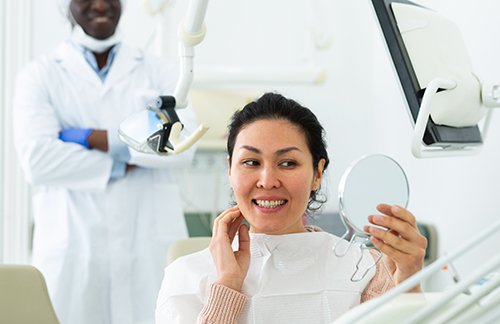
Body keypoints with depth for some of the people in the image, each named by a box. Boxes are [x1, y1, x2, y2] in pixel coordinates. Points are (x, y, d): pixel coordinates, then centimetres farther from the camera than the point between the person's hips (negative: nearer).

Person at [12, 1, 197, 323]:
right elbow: (37, 159, -9)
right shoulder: (40, 76, 6)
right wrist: (122, 165, -6)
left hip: (150, 245, 1)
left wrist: (93, 138, -10)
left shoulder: (160, 72, 11)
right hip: (72, 248, -1)